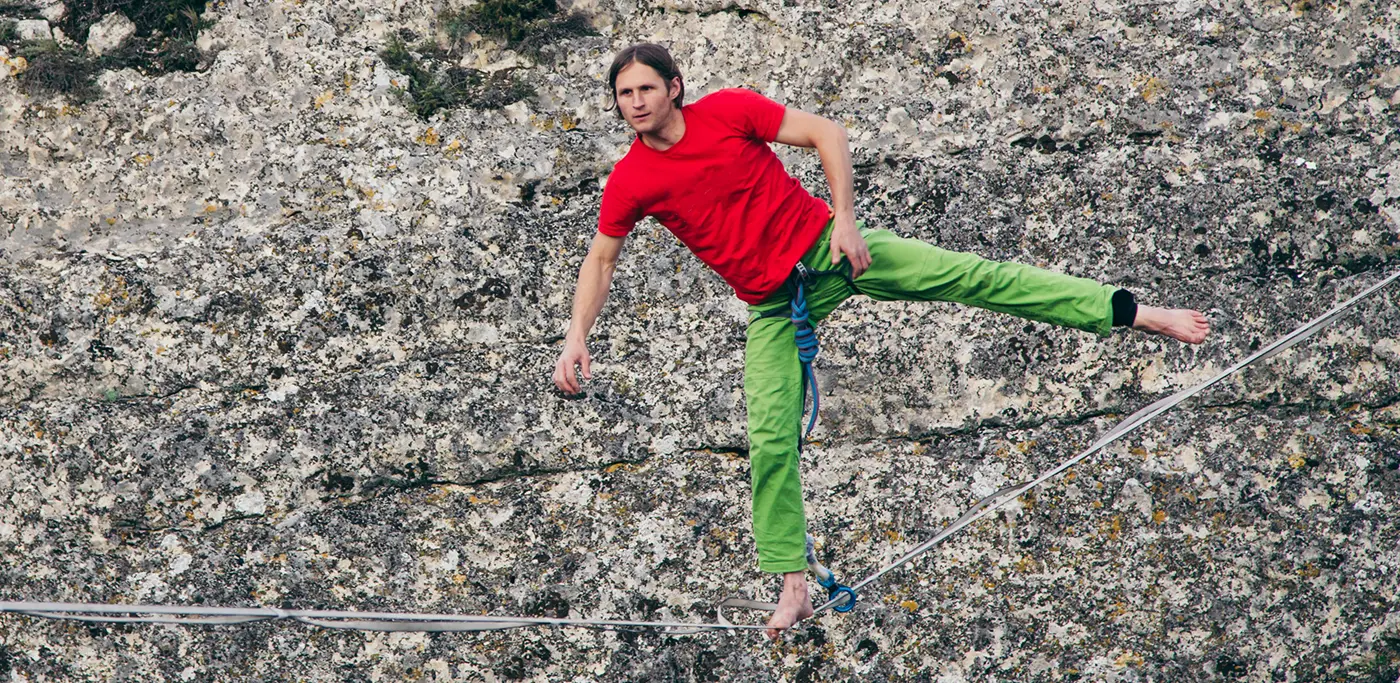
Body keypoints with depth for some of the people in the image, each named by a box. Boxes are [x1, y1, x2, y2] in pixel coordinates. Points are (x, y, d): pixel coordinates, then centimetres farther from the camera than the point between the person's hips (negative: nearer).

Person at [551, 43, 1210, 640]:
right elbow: (600, 261, 9)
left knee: (968, 275, -11)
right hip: (772, 304, 2)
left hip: (824, 246, -2)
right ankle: (793, 587, 3)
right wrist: (576, 336, -3)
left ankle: (1130, 311, -10)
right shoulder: (629, 181, -4)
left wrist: (844, 218, -15)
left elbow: (827, 134, -7)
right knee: (771, 438, -8)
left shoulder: (728, 109, -11)